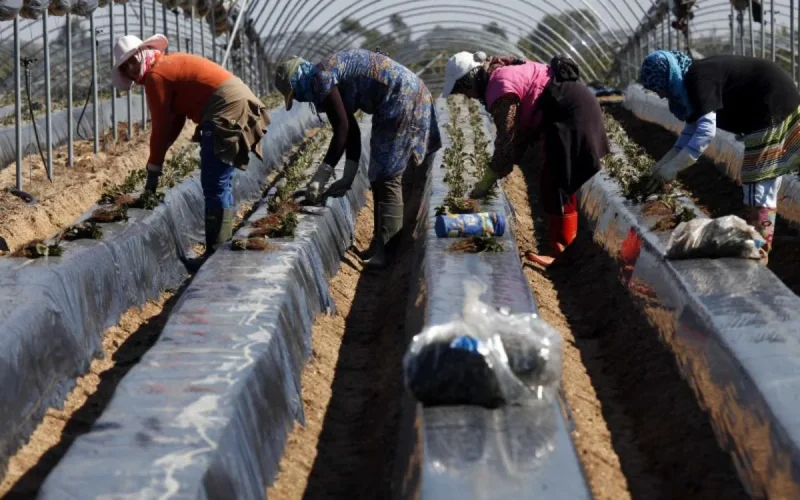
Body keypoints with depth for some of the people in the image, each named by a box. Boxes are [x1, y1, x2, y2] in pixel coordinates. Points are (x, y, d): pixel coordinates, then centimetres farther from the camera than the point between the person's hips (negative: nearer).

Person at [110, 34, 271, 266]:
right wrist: (157, 161, 18)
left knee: (214, 185, -7)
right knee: (220, 183, 16)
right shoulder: (172, 64, 23)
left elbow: (161, 127, -5)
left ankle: (216, 253, -7)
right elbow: (175, 121, 22)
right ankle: (223, 247, 20)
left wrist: (153, 169, 3)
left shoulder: (156, 75, -6)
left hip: (227, 111, -10)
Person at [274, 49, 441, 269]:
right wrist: (348, 177, 13)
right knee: (382, 176, 16)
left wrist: (322, 175, -13)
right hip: (408, 94, 10)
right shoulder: (334, 82, 17)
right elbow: (351, 129, 16)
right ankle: (381, 246, 23)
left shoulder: (321, 78, -11)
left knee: (387, 178, -8)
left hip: (401, 100, -10)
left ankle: (384, 253, -7)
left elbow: (342, 129, -15)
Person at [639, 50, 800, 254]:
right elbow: (692, 129, 17)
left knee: (758, 181, -7)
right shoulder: (694, 79, 10)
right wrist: (664, 161, 12)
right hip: (779, 104, 10)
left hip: (773, 107, -10)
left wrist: (673, 167, -28)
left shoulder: (699, 79, -20)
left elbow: (706, 130, -29)